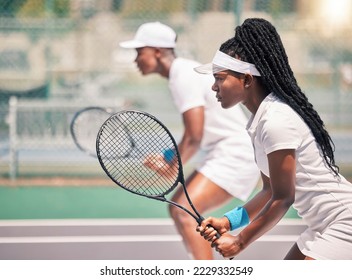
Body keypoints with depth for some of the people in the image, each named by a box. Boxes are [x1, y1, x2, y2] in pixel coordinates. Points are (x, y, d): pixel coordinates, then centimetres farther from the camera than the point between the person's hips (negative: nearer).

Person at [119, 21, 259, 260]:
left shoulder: (184, 77, -17)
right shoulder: (184, 71, 13)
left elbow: (194, 137, -20)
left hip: (235, 153, -11)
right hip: (225, 153, 11)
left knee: (185, 212, -21)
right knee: (180, 209, 14)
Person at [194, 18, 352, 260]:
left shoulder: (276, 121, -21)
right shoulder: (260, 121, 9)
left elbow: (283, 199, -18)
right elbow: (271, 192, 14)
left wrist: (240, 241, -8)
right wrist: (227, 221, 2)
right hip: (324, 227, 10)